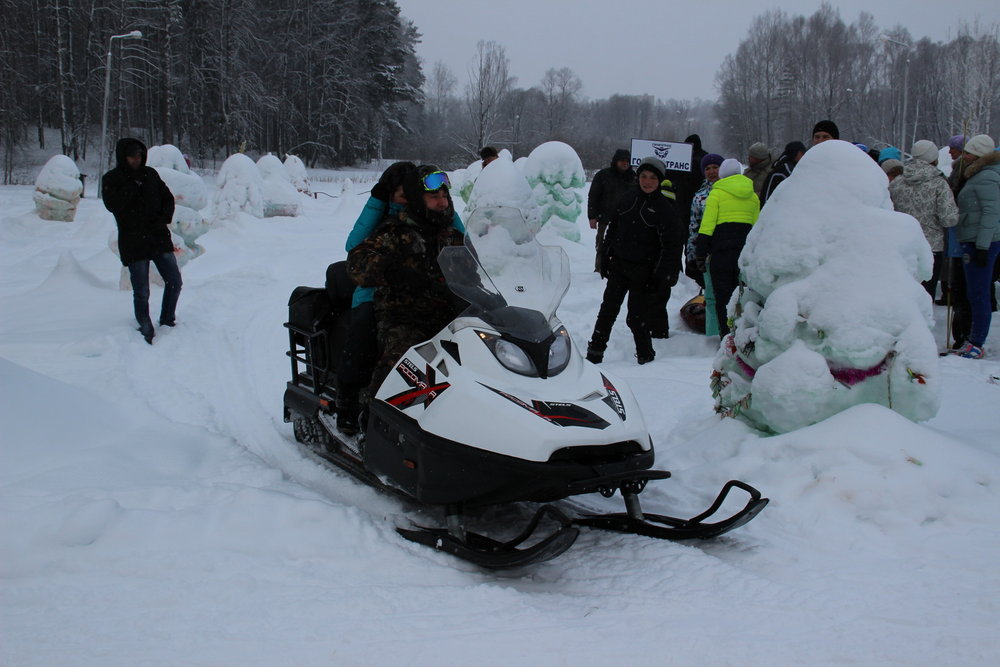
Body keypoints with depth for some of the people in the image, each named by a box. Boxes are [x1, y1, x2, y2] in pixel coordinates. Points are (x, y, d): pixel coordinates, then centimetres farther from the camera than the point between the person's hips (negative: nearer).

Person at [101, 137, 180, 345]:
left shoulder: (150, 174, 8)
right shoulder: (111, 179, -4)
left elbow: (168, 198, 14)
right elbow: (112, 204, -19)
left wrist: (164, 219, -3)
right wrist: (133, 185, -19)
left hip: (159, 237, 5)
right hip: (134, 243, -4)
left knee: (174, 282, 8)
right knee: (141, 293, -3)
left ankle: (167, 323, 26)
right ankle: (147, 334, 8)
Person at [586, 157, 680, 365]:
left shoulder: (664, 208, -7)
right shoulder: (628, 198, 7)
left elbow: (670, 244, -7)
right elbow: (613, 228, 15)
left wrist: (660, 275, -12)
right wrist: (605, 258, 12)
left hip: (643, 271, -4)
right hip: (618, 265, 4)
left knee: (636, 316, -1)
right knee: (608, 310, 5)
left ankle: (645, 355, 16)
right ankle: (595, 351, 14)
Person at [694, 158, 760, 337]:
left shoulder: (717, 193, -2)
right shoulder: (753, 196, 13)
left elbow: (707, 226, -7)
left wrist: (700, 253, -4)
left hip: (722, 251, -4)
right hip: (746, 252, 5)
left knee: (722, 297, 0)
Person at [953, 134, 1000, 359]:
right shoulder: (978, 177, 18)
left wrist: (982, 247, -22)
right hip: (974, 242, 11)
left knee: (978, 294, -7)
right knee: (975, 294, 14)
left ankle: (976, 346, -4)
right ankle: (973, 341, 22)